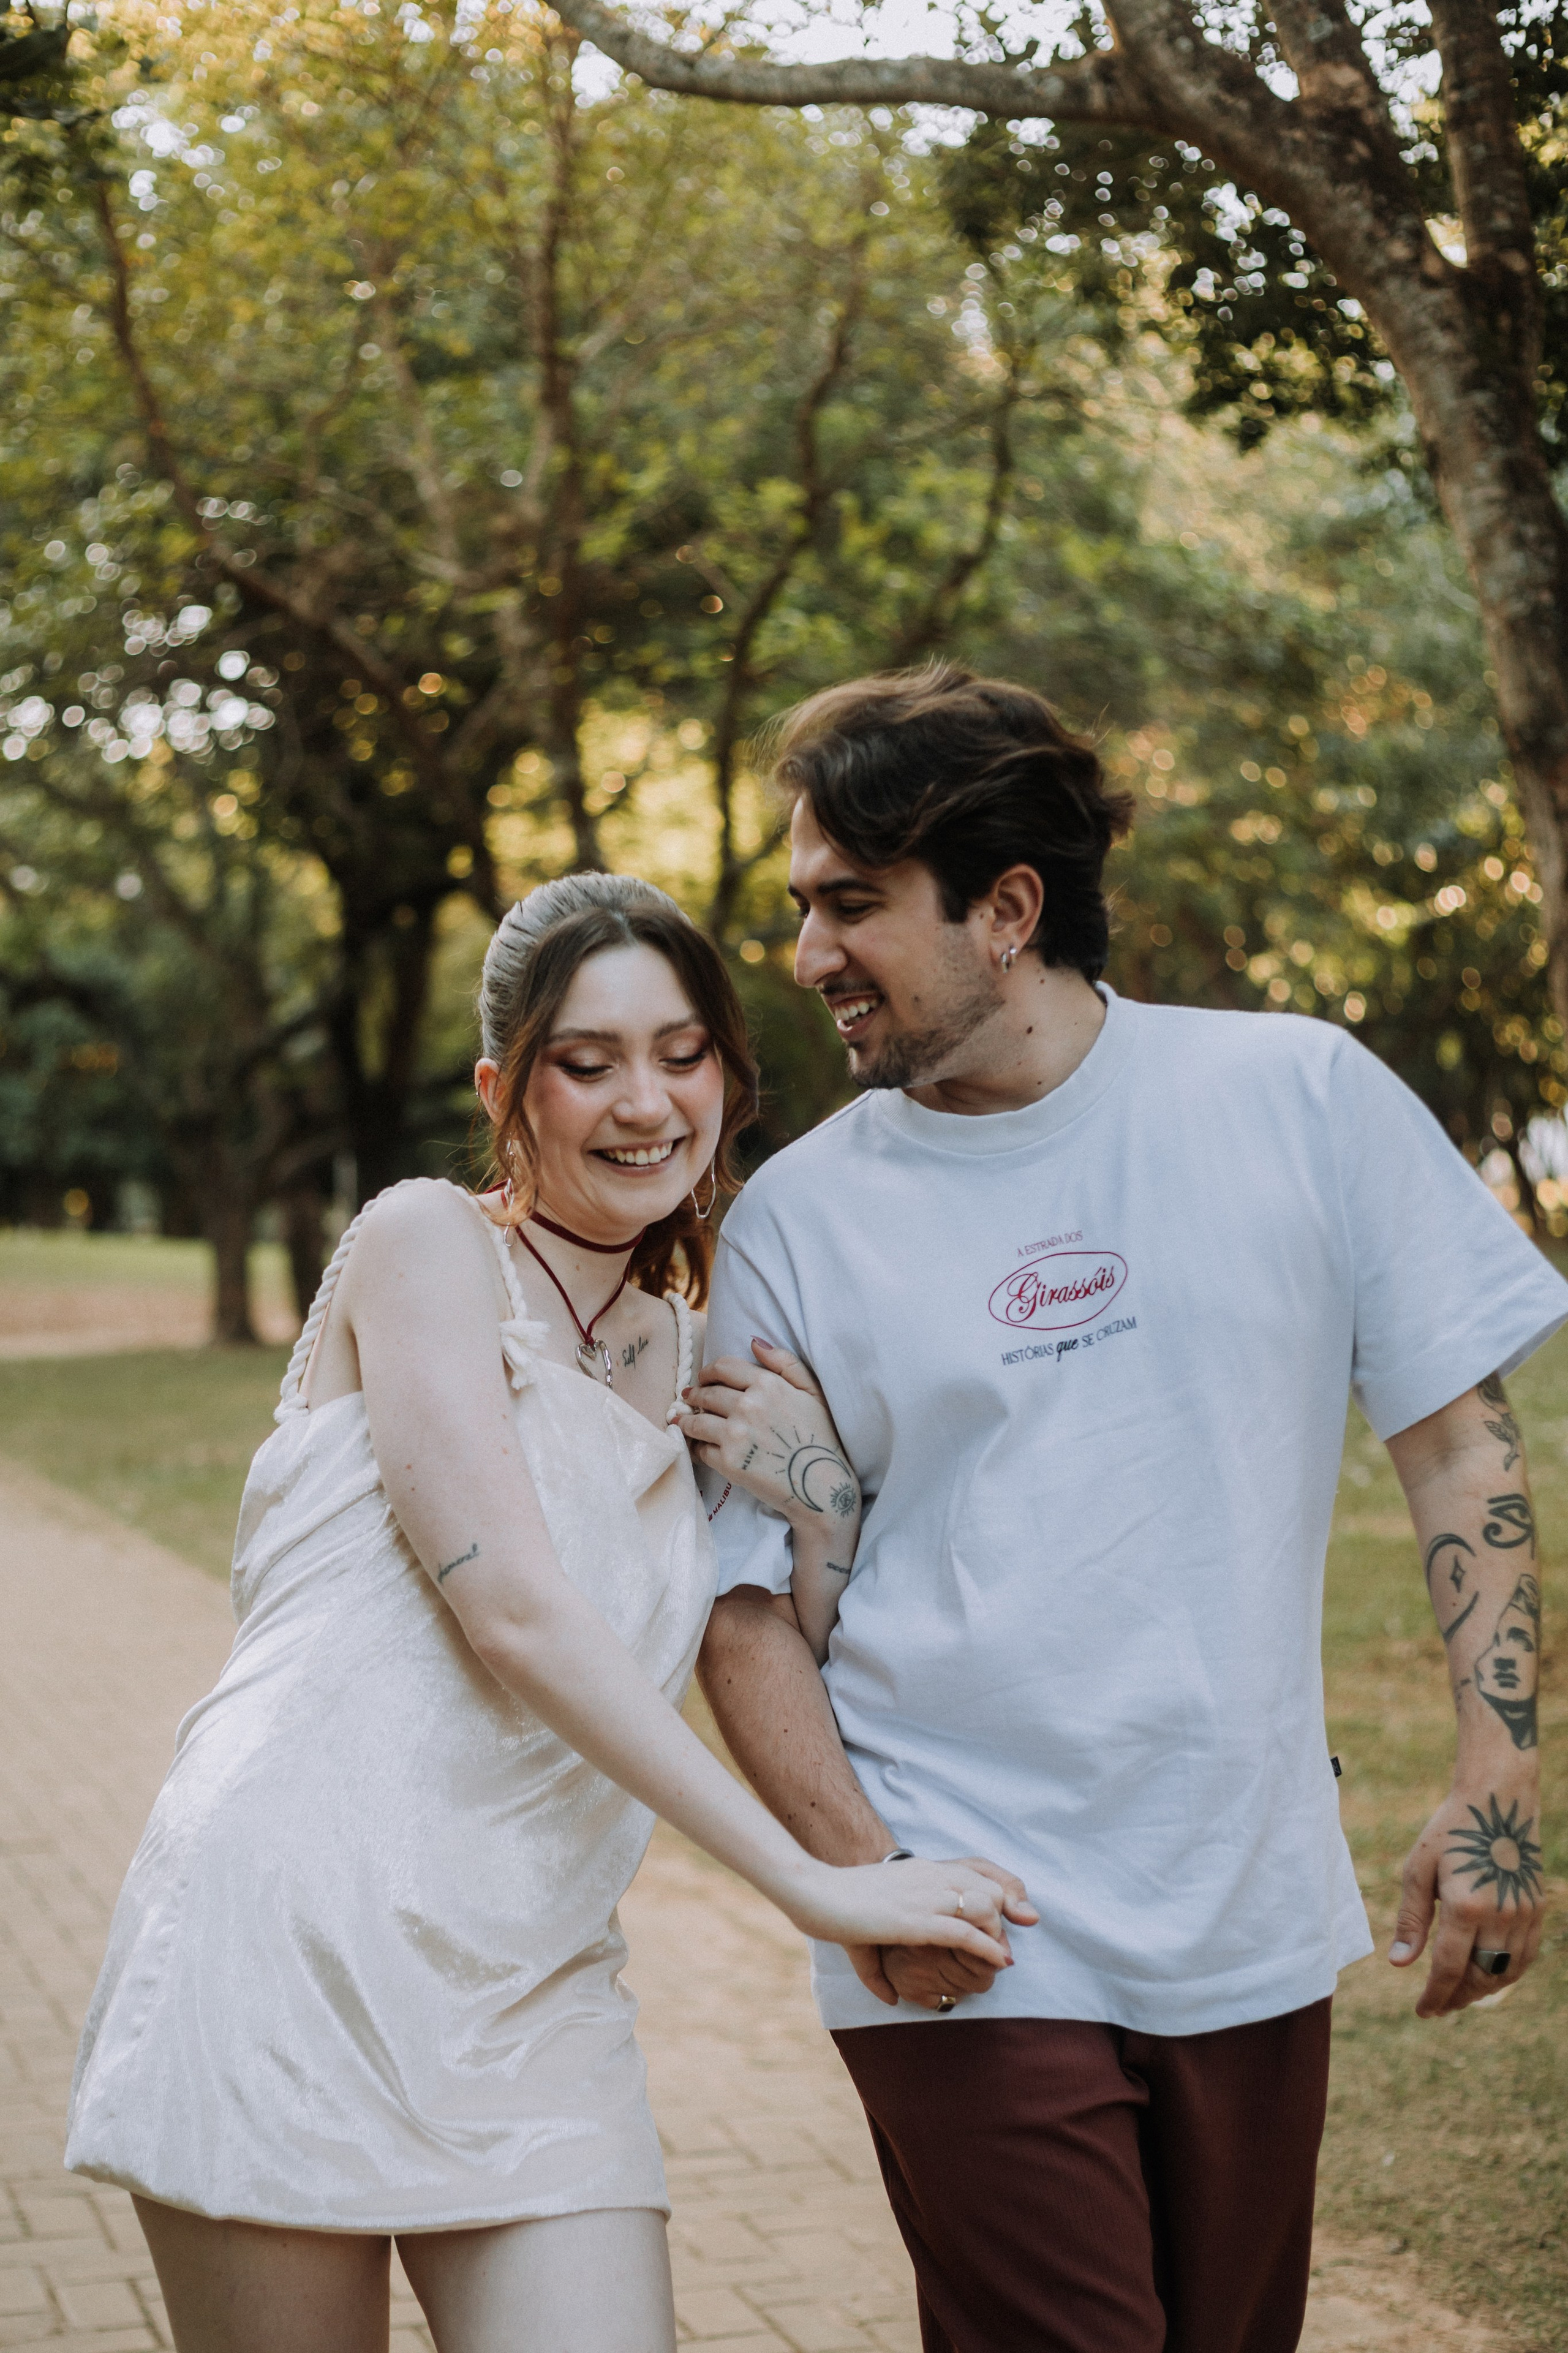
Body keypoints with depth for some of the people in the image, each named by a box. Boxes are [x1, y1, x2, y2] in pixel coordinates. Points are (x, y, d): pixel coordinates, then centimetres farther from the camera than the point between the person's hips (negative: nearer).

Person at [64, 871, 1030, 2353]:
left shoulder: (691, 1356, 16)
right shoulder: (427, 1243, -2)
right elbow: (512, 1608, -13)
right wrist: (807, 1881, -14)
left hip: (533, 1993, 5)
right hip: (295, 1941, -5)